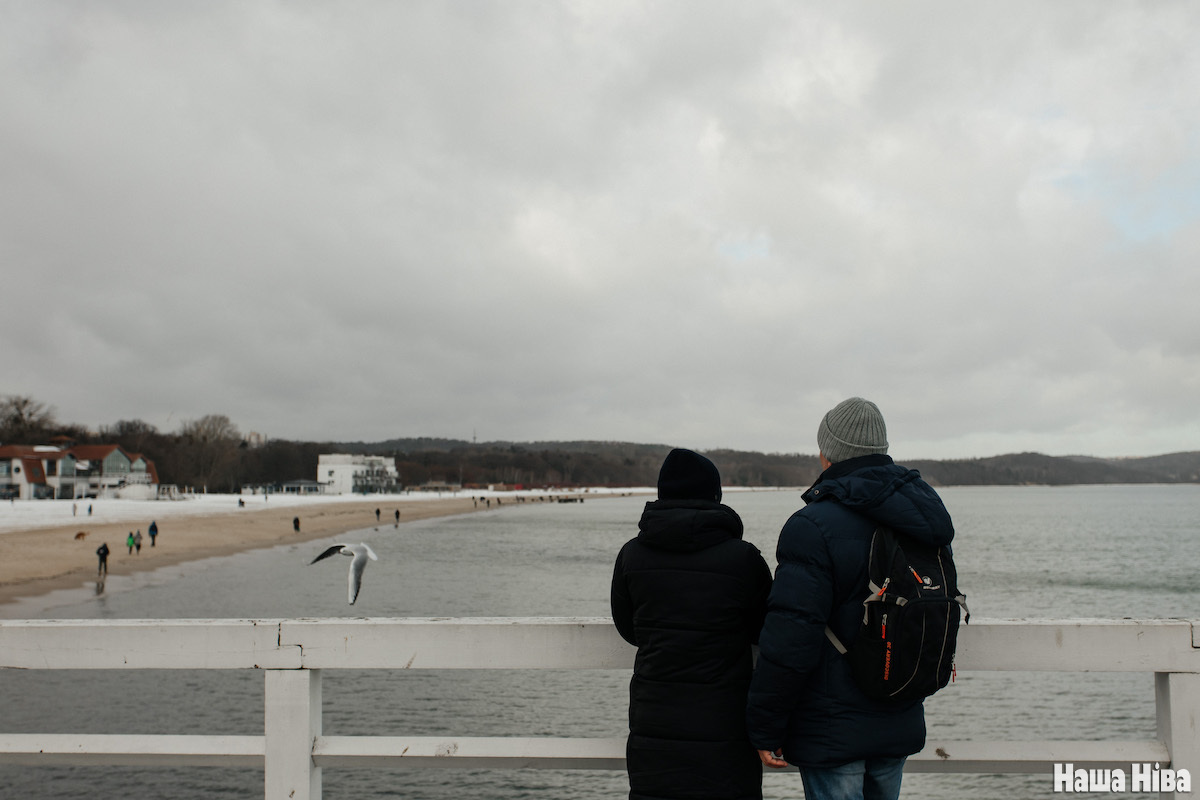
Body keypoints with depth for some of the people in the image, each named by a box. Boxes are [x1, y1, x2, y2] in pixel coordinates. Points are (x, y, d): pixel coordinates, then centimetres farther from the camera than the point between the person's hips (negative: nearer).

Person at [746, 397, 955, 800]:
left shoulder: (814, 527, -19)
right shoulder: (920, 520, 5)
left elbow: (789, 641, -22)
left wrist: (764, 729, -14)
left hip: (832, 732, -7)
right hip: (900, 724, 7)